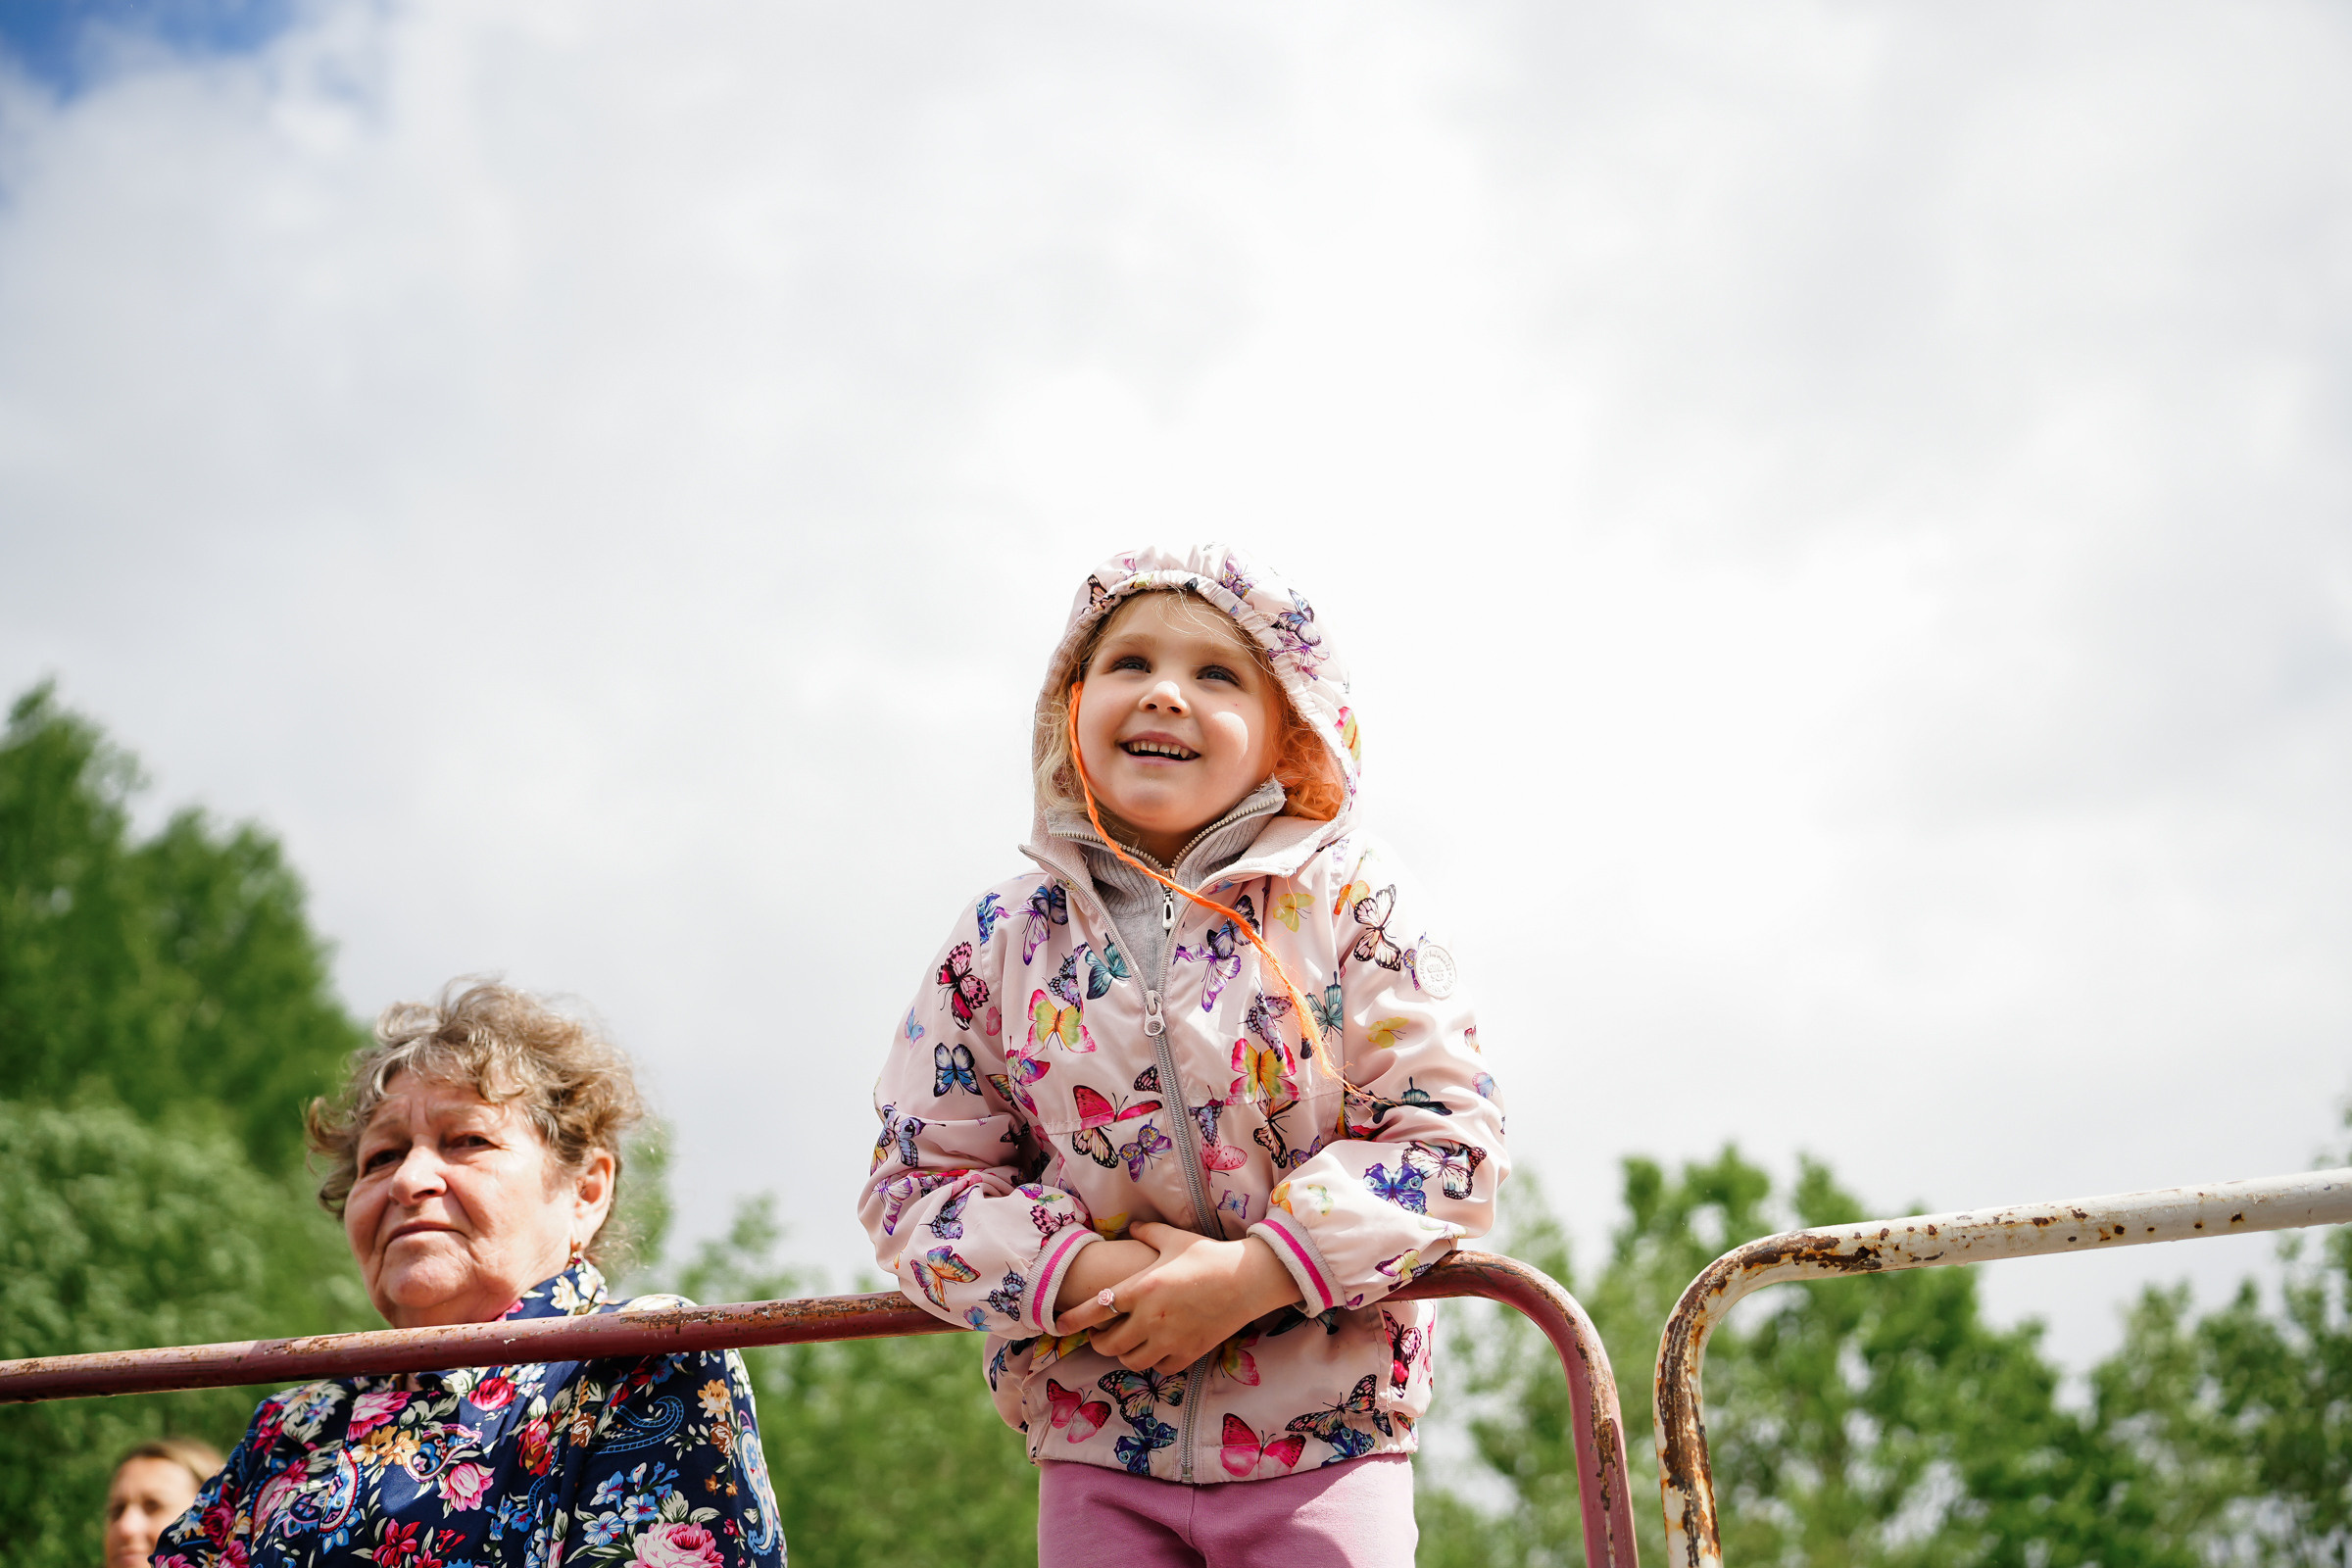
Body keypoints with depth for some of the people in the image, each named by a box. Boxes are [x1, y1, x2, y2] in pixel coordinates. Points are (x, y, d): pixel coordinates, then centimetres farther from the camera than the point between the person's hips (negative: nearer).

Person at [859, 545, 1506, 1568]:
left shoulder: (1351, 903, -4)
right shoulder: (1003, 940, 2)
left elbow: (1448, 1135, -7)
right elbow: (917, 1177, 3)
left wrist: (1257, 1273, -18)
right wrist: (1079, 1274, -15)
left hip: (1323, 1433, -1)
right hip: (1096, 1445, 2)